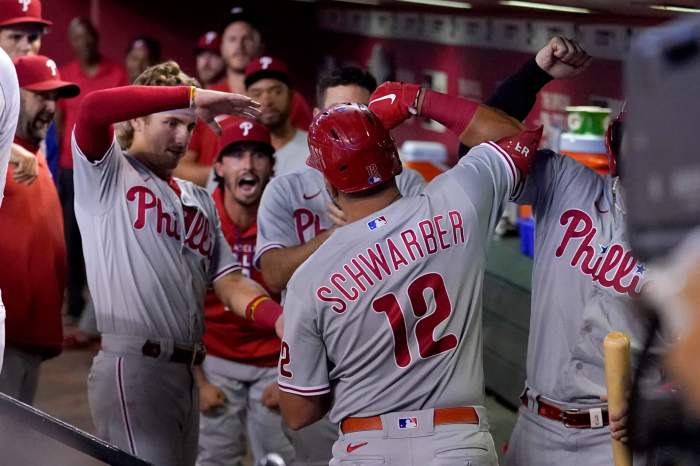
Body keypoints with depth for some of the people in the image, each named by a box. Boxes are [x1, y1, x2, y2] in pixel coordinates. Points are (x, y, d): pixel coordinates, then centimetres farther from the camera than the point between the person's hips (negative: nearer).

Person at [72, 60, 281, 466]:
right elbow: (94, 108, -19)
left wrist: (283, 320, -8)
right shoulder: (107, 173, 3)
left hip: (186, 371, 8)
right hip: (131, 366, -7)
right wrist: (191, 95, -16)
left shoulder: (198, 199, 21)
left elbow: (230, 283, 11)